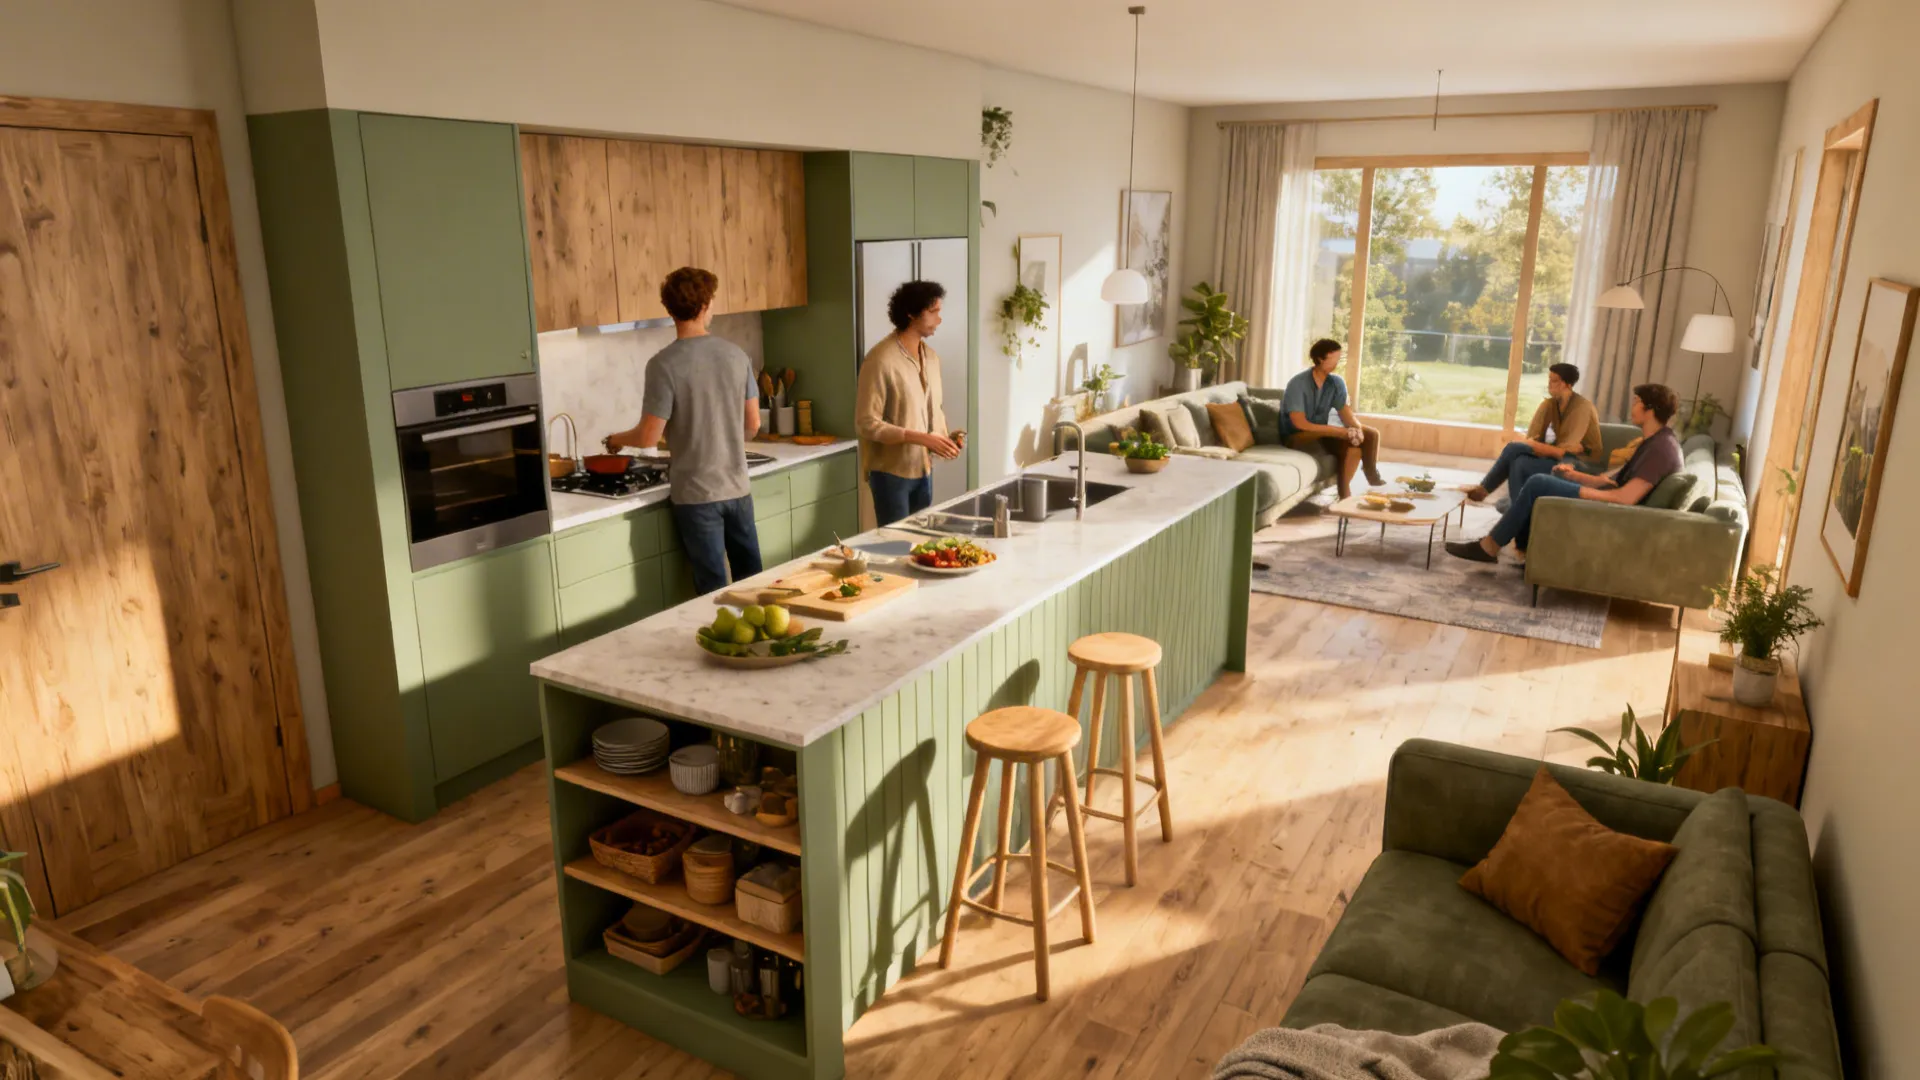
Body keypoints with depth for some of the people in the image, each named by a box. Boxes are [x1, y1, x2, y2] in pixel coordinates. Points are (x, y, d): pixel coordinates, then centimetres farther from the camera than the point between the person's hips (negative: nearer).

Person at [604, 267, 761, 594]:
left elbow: (649, 436, -14)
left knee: (714, 591, 6)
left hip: (697, 495, -4)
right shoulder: (735, 354, 0)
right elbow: (753, 425, 6)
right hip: (737, 488, 4)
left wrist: (618, 439, 8)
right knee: (751, 582, 16)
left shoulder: (664, 364, -14)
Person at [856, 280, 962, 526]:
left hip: (923, 469, 7)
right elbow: (866, 424, -19)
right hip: (891, 472, -7)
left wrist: (944, 437, -3)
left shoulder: (931, 357, 7)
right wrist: (922, 438, -24)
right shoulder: (881, 360, -17)